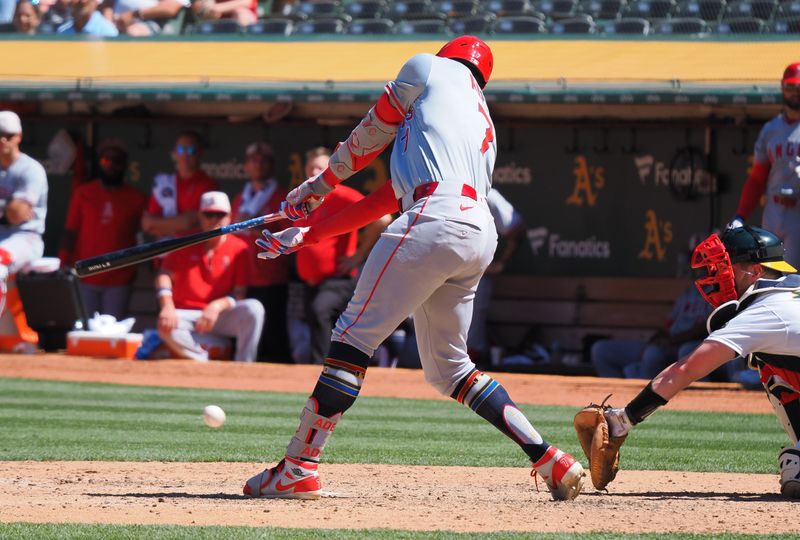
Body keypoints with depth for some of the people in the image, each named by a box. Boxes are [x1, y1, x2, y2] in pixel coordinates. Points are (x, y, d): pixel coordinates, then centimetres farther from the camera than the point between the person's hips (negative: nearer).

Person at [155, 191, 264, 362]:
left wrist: (217, 306, -23)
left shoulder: (239, 248, 2)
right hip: (187, 314, 0)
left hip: (221, 315, 0)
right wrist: (167, 306, -21)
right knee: (166, 326, -34)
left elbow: (239, 294, -2)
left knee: (254, 308, -29)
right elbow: (165, 274, -2)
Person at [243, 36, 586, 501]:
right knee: (448, 367, 17)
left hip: (437, 220, -8)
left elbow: (371, 135, 21)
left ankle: (299, 468, -13)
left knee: (355, 335, -8)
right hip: (480, 238, 8)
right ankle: (548, 459, 11)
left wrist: (321, 184, 38)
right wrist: (307, 236, 30)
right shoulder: (483, 130, 34)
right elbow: (387, 199, 31)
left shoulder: (433, 69, 15)